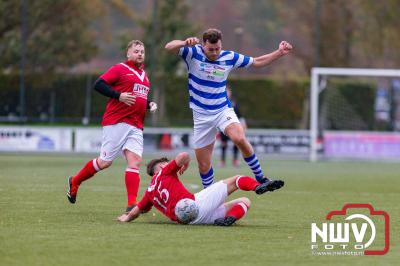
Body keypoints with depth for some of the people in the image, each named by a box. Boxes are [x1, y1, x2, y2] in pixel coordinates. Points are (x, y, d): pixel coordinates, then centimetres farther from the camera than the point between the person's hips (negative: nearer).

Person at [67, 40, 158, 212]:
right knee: (105, 162, -5)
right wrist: (118, 96, -20)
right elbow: (98, 85, -11)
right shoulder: (120, 69, -2)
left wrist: (150, 105, 14)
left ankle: (132, 204, -14)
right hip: (116, 123, -6)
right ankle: (74, 182, 19)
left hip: (136, 127, 6)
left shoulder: (144, 75, 22)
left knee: (135, 161, -9)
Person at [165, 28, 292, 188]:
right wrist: (185, 43, -45)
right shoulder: (193, 53, -9)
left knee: (240, 139, -30)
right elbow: (169, 47, -25)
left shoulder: (230, 57, -2)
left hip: (223, 110, 0)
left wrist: (279, 53, 3)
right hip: (201, 115, 0)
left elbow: (257, 62, 12)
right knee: (204, 165, 3)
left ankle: (260, 178, -17)